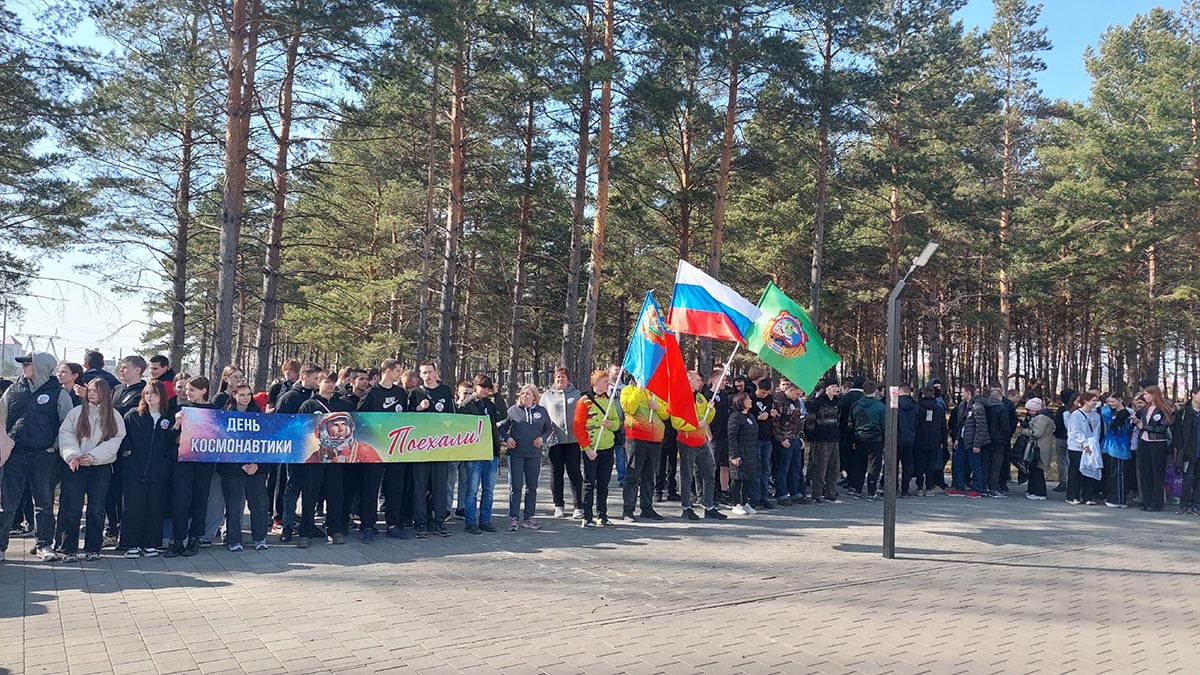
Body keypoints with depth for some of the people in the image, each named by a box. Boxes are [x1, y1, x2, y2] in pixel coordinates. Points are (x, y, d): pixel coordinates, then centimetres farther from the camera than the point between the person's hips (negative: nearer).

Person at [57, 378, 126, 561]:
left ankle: (93, 548, 12)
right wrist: (73, 454, -15)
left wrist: (93, 456, -15)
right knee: (73, 508, -2)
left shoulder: (114, 416, 3)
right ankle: (69, 549, 5)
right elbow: (65, 434, 0)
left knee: (96, 509, 3)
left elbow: (114, 441, -4)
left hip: (101, 467, 0)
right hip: (76, 466, 0)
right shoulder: (76, 412, 6)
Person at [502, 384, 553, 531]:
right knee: (515, 487, -3)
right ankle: (514, 518, 2)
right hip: (516, 454, -2)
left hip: (534, 455, 3)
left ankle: (529, 518, 18)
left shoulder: (542, 411, 7)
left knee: (532, 487, 9)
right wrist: (506, 438, -6)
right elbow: (502, 427, 10)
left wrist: (543, 438, -1)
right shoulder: (513, 410, 2)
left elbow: (549, 429, 16)